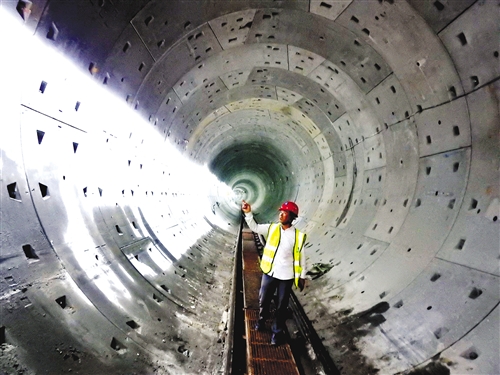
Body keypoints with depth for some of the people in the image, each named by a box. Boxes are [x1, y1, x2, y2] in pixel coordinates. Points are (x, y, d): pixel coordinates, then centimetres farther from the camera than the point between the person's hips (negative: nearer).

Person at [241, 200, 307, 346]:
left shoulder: (298, 236, -12)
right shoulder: (272, 228, -5)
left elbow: (301, 257, -4)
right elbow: (255, 227, 0)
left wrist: (302, 276, 2)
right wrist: (248, 213, -14)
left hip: (286, 276, -3)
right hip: (269, 273, 3)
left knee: (281, 306, 12)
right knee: (263, 300, 20)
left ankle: (278, 331, 34)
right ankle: (262, 320, 49)